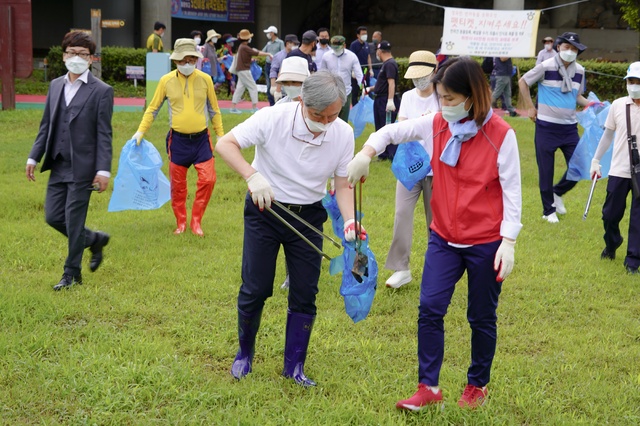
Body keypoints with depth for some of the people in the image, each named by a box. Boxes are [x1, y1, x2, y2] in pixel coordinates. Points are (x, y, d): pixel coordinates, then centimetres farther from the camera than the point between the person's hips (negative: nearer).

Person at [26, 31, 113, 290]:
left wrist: (103, 170, -15)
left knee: (74, 221, -2)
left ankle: (72, 274, 13)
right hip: (58, 166, 6)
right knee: (53, 217, 8)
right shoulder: (55, 86, 11)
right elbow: (46, 125, 15)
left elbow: (104, 135, -10)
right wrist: (34, 157, 10)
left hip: (82, 169, -6)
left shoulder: (101, 91, -7)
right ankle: (95, 240, 31)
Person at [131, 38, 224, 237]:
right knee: (178, 184, 7)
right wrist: (141, 131, -2)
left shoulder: (205, 79, -1)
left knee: (208, 179, -9)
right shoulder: (166, 81, -3)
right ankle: (181, 222, 24)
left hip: (201, 138, 0)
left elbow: (214, 110, 9)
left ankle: (196, 221, 7)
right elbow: (153, 108, 5)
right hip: (177, 140, 0)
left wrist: (221, 135, 10)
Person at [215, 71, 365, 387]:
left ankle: (294, 366, 18)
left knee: (305, 294, 2)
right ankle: (244, 354, 26)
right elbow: (225, 144, -18)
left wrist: (350, 222, -20)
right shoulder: (274, 118, -21)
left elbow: (343, 185, -2)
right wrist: (252, 176, -34)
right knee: (255, 289, 1)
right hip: (265, 210, -2)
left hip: (308, 216, 3)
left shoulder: (343, 134, -11)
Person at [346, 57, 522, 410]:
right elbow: (391, 132, 7)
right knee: (430, 308, -4)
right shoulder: (436, 125, -2)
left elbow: (511, 191, -11)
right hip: (444, 238, 4)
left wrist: (508, 242, -15)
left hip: (486, 242, -3)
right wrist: (366, 153, -13)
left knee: (481, 317, 10)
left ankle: (478, 386, 29)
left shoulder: (500, 135, -14)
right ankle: (428, 387, 7)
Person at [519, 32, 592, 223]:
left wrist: (590, 104, -2)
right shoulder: (546, 67, -10)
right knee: (546, 171, 3)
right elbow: (523, 82, 0)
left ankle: (557, 193, 29)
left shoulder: (579, 71, 4)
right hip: (546, 127, -4)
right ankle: (548, 211, 18)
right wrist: (531, 107, -1)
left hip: (570, 128, 4)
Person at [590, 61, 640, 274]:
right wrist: (596, 160, 13)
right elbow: (608, 134, 13)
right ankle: (611, 245, 36)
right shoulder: (618, 105, 2)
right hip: (619, 170, 2)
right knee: (610, 213, 8)